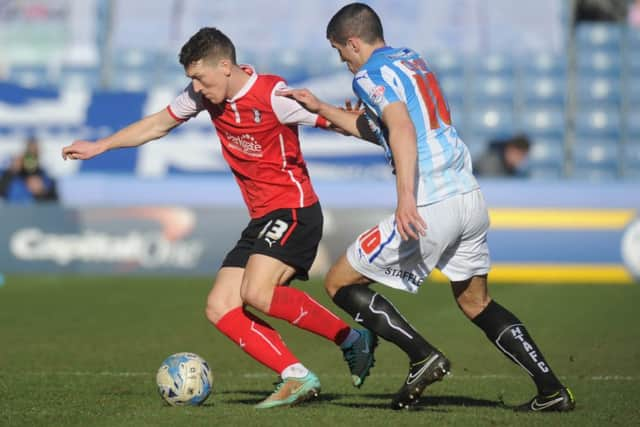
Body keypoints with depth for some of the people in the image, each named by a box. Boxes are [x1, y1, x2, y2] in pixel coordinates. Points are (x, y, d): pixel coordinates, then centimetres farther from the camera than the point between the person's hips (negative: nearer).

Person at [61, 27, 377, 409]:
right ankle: (297, 378, -11)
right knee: (220, 308, -4)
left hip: (294, 210, -8)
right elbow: (159, 124, 20)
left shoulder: (273, 96, -18)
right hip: (261, 219, 9)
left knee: (256, 292, -29)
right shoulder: (204, 95, 5)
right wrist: (99, 147, 23)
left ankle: (351, 339, -13)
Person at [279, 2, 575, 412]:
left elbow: (402, 129, -25)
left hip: (429, 208, -9)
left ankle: (424, 357, -7)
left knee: (340, 282, 4)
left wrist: (406, 197, -35)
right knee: (476, 302, 23)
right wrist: (321, 108, 30)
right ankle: (552, 390, 15)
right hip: (471, 198, 9)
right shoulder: (412, 59, 20)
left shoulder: (371, 75, -6)